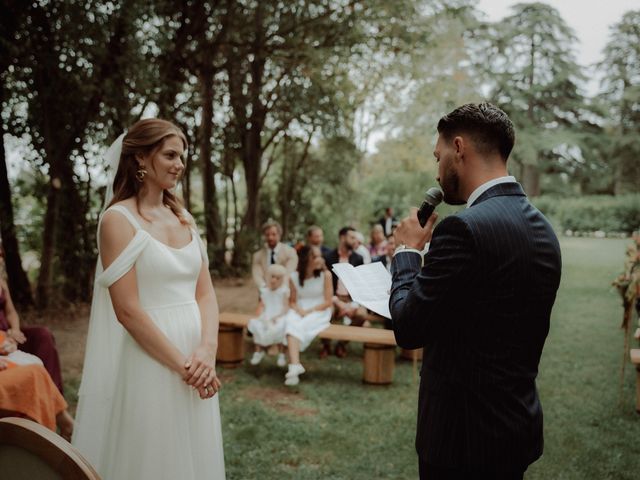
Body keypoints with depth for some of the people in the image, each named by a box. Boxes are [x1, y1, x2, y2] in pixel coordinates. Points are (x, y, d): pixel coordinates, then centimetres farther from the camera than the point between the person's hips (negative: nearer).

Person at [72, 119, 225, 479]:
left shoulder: (184, 218, 10)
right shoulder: (118, 219, -10)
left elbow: (206, 293, 6)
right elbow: (127, 310, -15)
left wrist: (207, 351, -10)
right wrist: (181, 364, -14)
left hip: (196, 359, 6)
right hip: (149, 361, -6)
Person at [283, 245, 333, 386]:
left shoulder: (325, 275, -4)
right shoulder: (294, 277, 3)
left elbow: (328, 302, -5)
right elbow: (293, 302, 7)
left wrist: (309, 311, -15)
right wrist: (300, 311, -14)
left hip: (320, 313, -2)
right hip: (299, 312, 2)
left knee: (300, 326, -32)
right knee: (292, 325, -32)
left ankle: (294, 365, -25)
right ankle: (295, 365, -46)